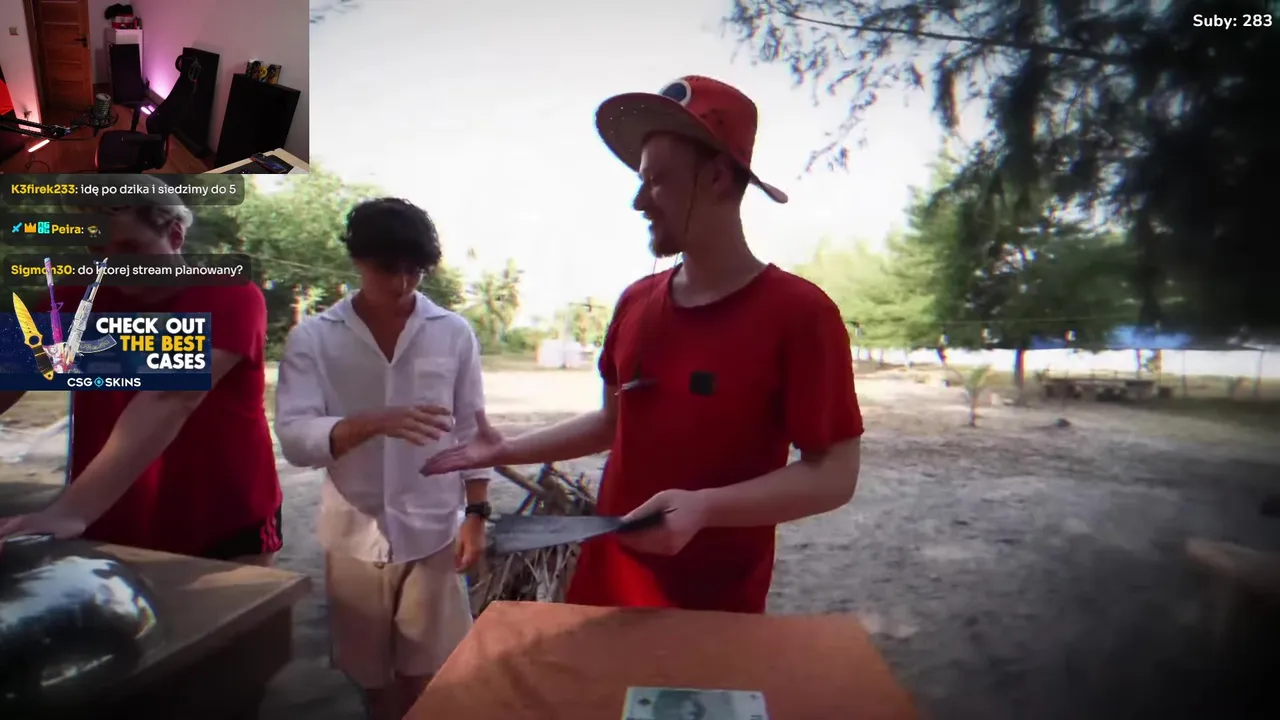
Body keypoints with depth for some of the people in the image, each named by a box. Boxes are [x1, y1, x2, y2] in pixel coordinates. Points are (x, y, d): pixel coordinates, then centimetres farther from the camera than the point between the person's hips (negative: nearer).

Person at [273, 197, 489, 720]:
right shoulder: (312, 339, -5)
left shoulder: (454, 333, -3)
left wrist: (476, 514, 0)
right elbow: (294, 439, -15)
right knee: (372, 677, 17)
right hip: (355, 536, 1)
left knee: (427, 677, 9)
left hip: (434, 533, 0)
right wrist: (374, 422, -31)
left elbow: (471, 432, 2)